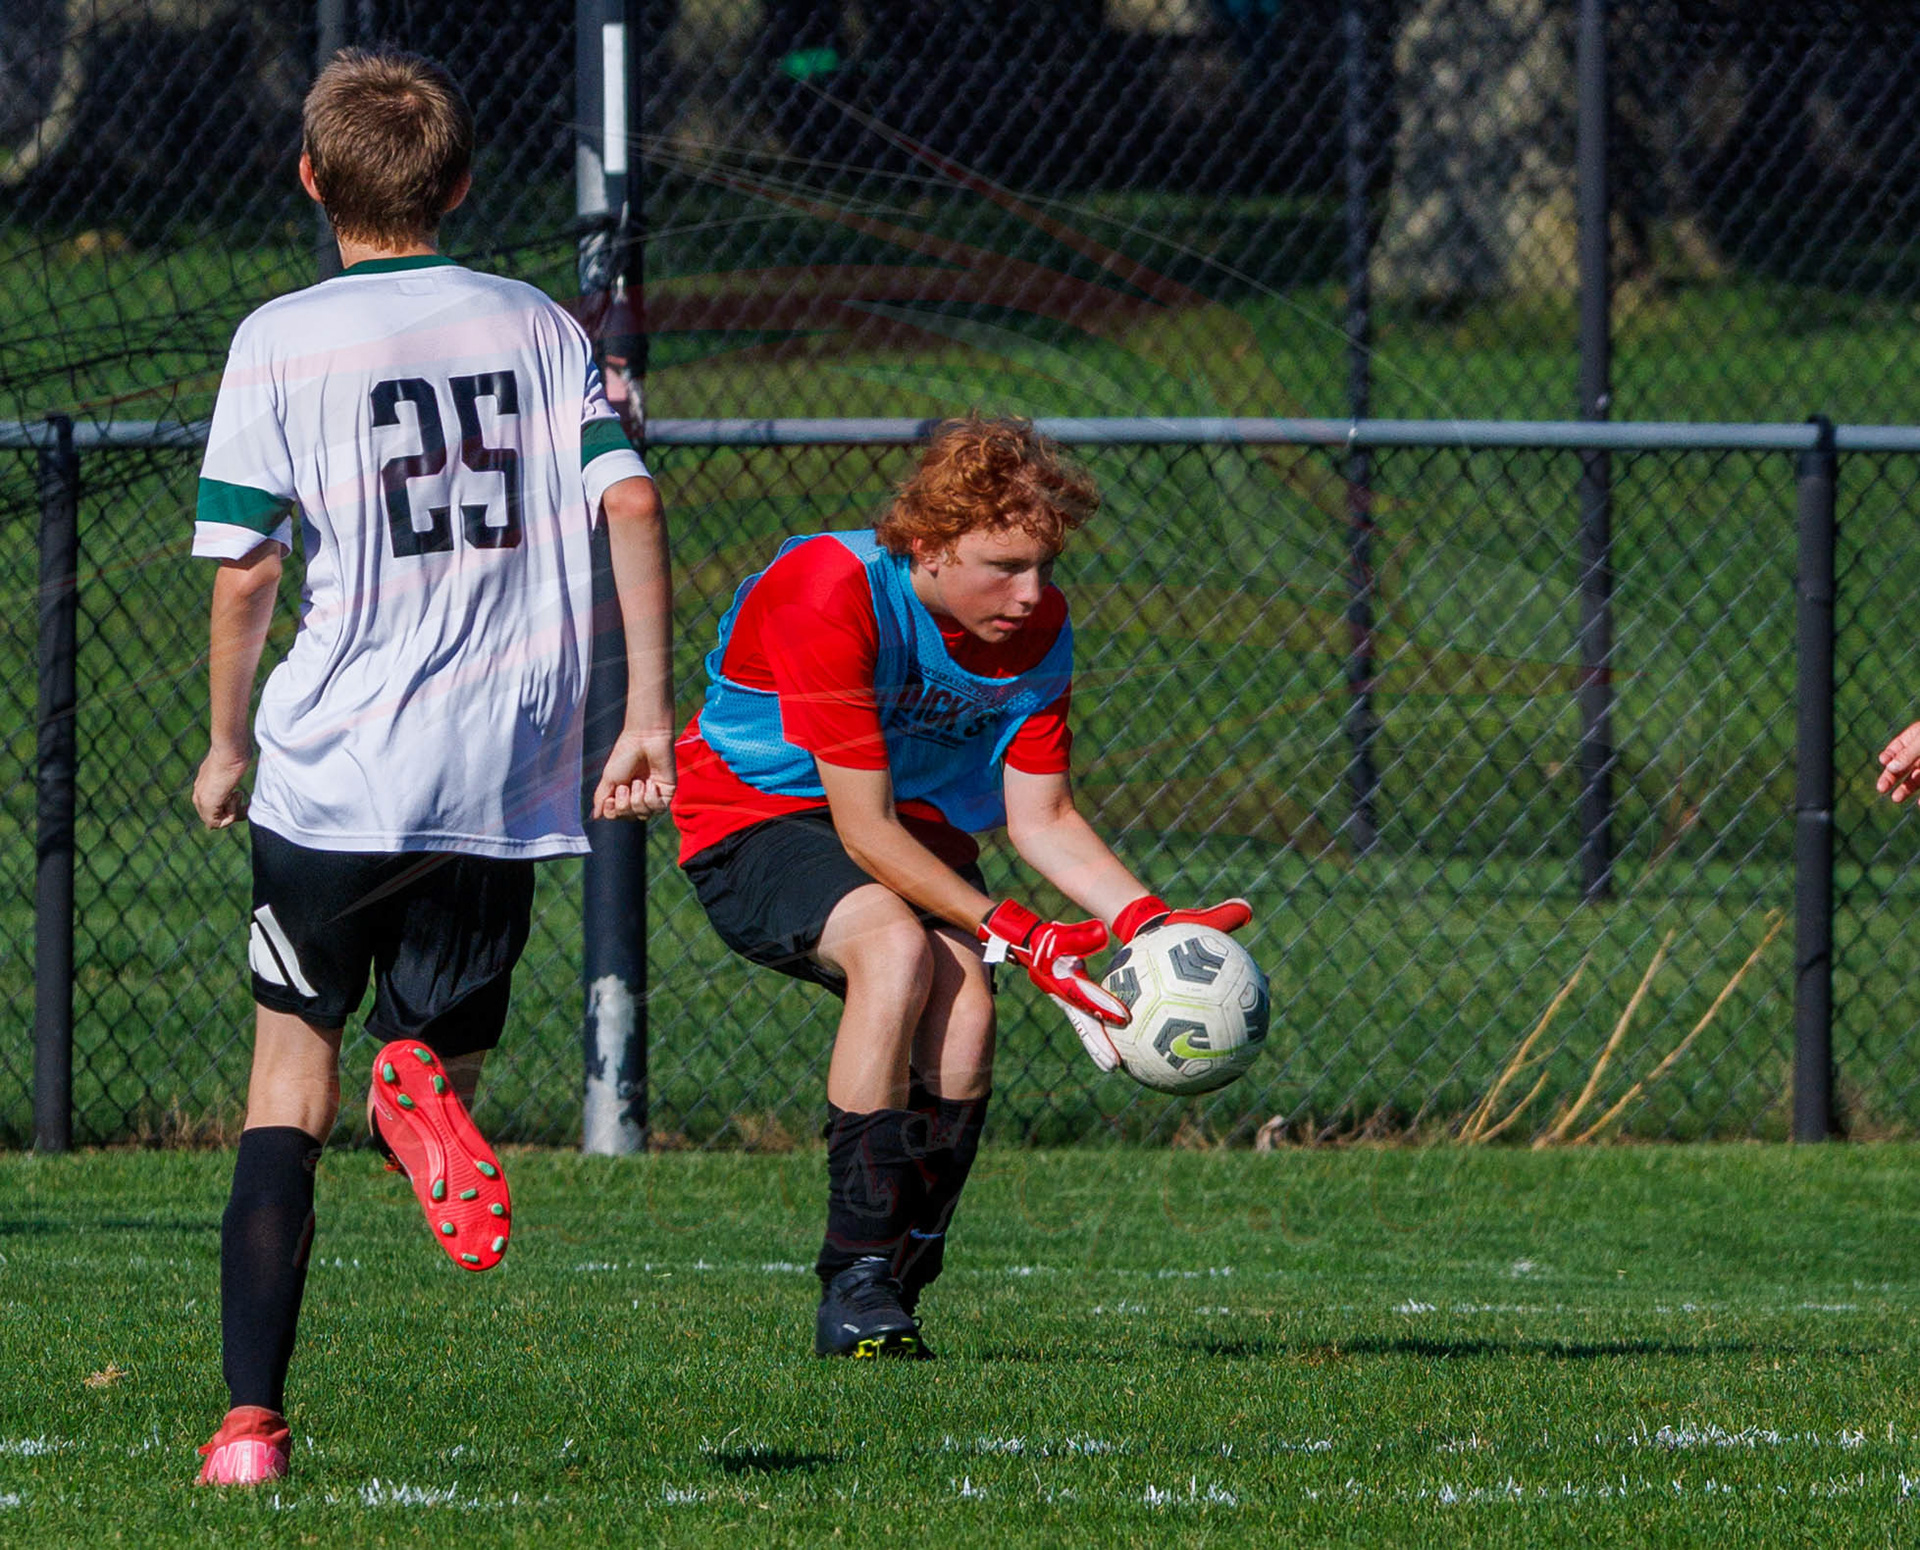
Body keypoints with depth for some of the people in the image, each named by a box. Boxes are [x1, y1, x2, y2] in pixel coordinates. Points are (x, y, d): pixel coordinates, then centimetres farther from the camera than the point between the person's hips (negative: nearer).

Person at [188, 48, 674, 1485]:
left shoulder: (280, 342, -1)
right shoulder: (536, 325, 8)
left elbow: (244, 571, -3)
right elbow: (630, 503, -3)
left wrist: (227, 744, 11)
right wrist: (649, 710, -1)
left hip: (335, 771, -2)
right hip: (506, 775, 2)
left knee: (292, 1063, 10)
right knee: (430, 1054, 16)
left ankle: (252, 1417, -2)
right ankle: (428, 1089, -24)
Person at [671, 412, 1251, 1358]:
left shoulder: (1036, 626, -7)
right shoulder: (832, 597, -27)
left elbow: (1040, 818, -1)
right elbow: (862, 829, -26)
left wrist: (1146, 922, -18)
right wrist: (1015, 935, -31)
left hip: (916, 831, 5)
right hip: (754, 821, -5)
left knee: (964, 1002, -26)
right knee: (898, 946, -35)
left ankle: (898, 1290, -14)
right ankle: (853, 1288, -33)